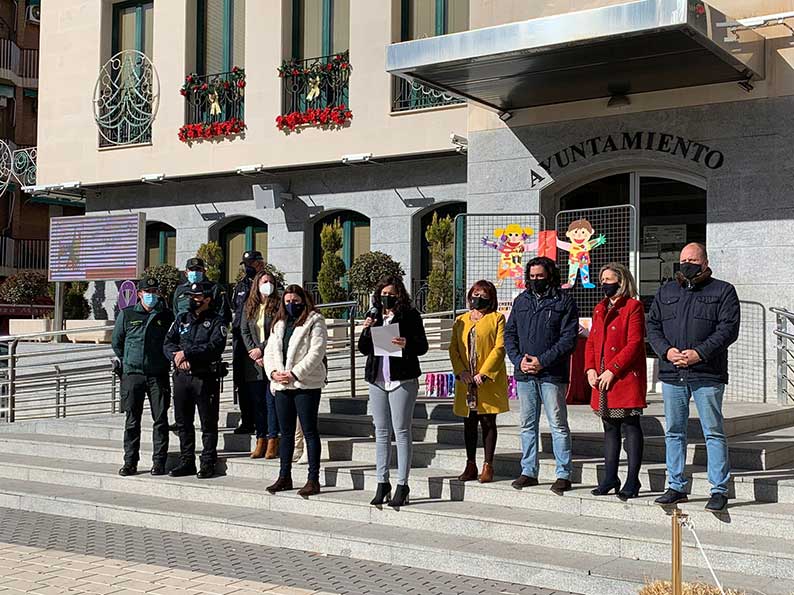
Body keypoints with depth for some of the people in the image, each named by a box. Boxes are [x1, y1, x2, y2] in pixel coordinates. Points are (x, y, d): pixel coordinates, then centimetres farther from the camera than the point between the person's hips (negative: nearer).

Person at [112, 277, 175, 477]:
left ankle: (159, 462, 5)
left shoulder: (167, 316, 5)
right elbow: (116, 342, 15)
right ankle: (130, 463, 9)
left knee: (160, 419, -1)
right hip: (132, 374, 0)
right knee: (132, 421, 3)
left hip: (158, 375, 0)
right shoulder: (127, 314, 6)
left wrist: (165, 361, 8)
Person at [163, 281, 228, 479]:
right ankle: (186, 462, 19)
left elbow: (215, 346, -17)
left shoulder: (216, 322, -2)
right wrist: (177, 356, -14)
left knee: (208, 424, 0)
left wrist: (186, 353, -19)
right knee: (183, 422, 10)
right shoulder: (181, 320, 14)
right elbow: (168, 343, 6)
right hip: (182, 376, 5)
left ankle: (208, 464, 7)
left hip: (206, 378, -5)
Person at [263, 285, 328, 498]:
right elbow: (270, 350, 13)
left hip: (306, 384, -6)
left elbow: (316, 352, -12)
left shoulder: (314, 322, -3)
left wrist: (294, 374, -17)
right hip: (281, 385, 7)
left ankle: (313, 480, -2)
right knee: (286, 432, 12)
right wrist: (273, 372, -6)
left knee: (310, 431, -5)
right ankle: (284, 477, 20)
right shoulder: (279, 324, 18)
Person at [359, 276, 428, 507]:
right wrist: (366, 330, -5)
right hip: (377, 380, 5)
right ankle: (382, 483, 16)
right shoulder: (374, 315, 13)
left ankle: (402, 485, 2)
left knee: (402, 432, -3)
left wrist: (407, 344, -24)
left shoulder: (410, 315, -1)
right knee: (381, 432, 9)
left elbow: (422, 346, -5)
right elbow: (364, 349, 12)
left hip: (402, 379, -5)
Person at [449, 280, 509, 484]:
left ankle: (488, 466, 5)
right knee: (469, 423, 7)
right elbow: (453, 348, 10)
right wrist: (460, 371, -7)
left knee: (488, 421, -1)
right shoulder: (461, 321, 16)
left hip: (489, 381, -4)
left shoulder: (497, 319, 3)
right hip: (466, 381, 4)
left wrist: (484, 373, -15)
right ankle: (470, 465, 14)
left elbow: (500, 348, -7)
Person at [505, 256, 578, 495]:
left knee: (558, 425, -2)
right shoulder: (521, 300, 14)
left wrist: (542, 361, -15)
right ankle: (528, 472, 19)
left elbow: (569, 338, -8)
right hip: (524, 375, 5)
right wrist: (519, 359, -4)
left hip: (552, 374, -5)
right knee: (527, 425, 11)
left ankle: (563, 474, 4)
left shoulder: (564, 301, -2)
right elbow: (509, 333, 12)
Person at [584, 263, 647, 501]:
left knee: (630, 427, -3)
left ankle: (632, 481, 1)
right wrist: (590, 369, 2)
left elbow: (634, 344, -13)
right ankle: (610, 479, 20)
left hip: (626, 378, -8)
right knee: (610, 428, 13)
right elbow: (591, 342, 18)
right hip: (602, 380, 8)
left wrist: (612, 370, -17)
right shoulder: (600, 309, 18)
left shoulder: (633, 307, -5)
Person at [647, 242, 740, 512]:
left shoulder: (723, 291, 3)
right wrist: (666, 350, -7)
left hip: (707, 375, -4)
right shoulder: (666, 291, 16)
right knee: (674, 432, 9)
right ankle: (676, 487, 18)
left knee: (714, 433, -2)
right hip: (671, 374, 4)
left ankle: (719, 490, 4)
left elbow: (728, 328, -7)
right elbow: (652, 326, 11)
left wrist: (700, 353, -17)